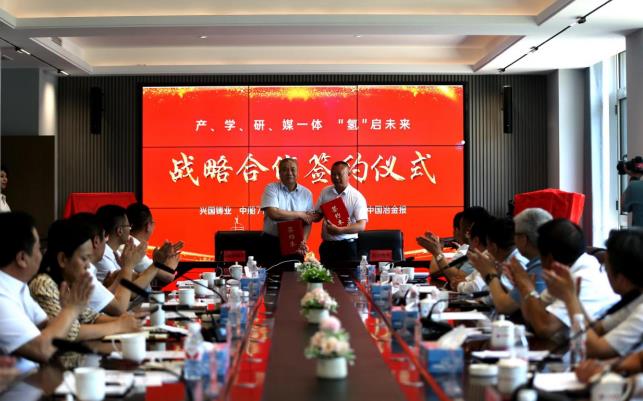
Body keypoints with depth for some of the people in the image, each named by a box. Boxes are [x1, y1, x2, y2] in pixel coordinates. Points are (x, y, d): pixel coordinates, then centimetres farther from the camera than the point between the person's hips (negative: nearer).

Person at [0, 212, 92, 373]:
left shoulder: (16, 285, 6)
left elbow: (46, 328, 10)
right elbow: (43, 350, -23)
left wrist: (69, 311, -8)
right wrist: (71, 310, -11)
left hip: (31, 375, 8)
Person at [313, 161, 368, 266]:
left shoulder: (357, 197, -6)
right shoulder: (325, 192, 9)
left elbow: (361, 226, -14)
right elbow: (318, 214, 16)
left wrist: (339, 230, -26)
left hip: (348, 246, -4)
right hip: (327, 245, 4)